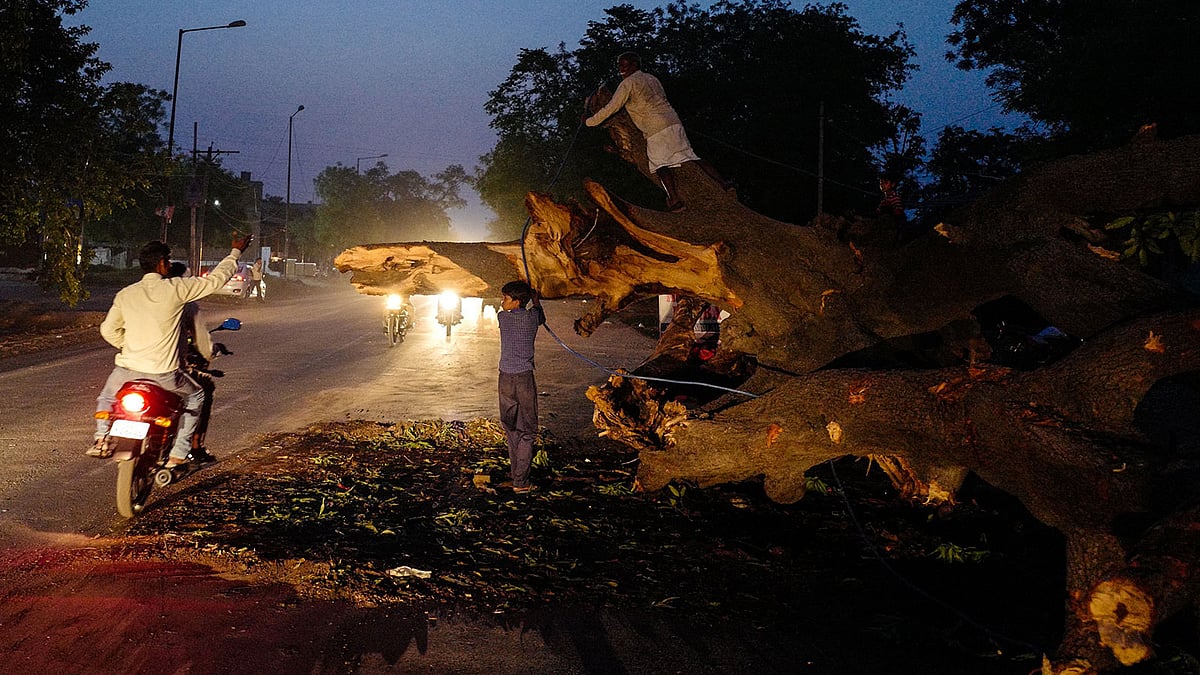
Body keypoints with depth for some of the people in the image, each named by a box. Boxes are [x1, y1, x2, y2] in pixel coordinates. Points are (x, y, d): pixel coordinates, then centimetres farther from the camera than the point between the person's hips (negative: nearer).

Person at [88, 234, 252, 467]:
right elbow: (215, 279, 2)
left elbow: (108, 330, 11)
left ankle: (101, 438, 9)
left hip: (127, 369, 3)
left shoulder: (125, 294, 5)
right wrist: (236, 252, 16)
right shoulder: (176, 289, -6)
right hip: (162, 374, -3)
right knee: (195, 397, 23)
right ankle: (177, 455, 15)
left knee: (106, 398, 34)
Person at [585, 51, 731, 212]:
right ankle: (722, 182, 0)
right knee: (690, 157, 7)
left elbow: (611, 108, -4)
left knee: (661, 165, -11)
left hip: (656, 129, -7)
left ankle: (674, 199, -28)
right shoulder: (651, 78, 22)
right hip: (674, 122, 7)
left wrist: (589, 122, 8)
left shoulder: (627, 83, -2)